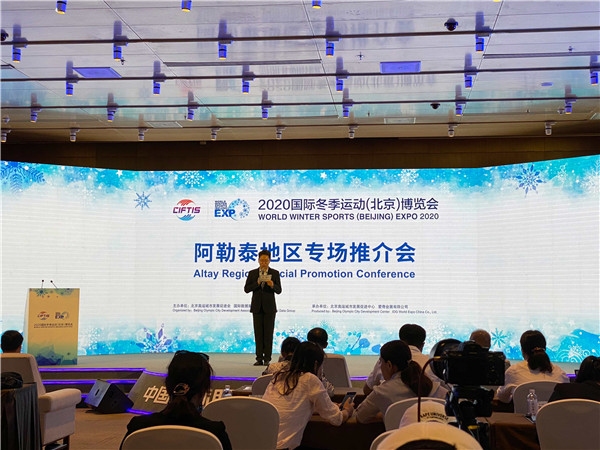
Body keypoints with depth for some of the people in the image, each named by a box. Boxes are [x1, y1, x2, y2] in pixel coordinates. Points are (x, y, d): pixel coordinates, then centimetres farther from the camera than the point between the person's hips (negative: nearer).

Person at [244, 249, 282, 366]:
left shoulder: (275, 273, 3)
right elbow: (246, 289, -1)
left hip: (269, 307, -1)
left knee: (268, 333, -2)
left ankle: (267, 359, 1)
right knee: (258, 333, 2)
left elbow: (279, 290, -1)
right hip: (257, 307, 1)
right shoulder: (252, 273, 6)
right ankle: (259, 358, 6)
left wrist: (272, 285, -22)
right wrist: (257, 283, -16)